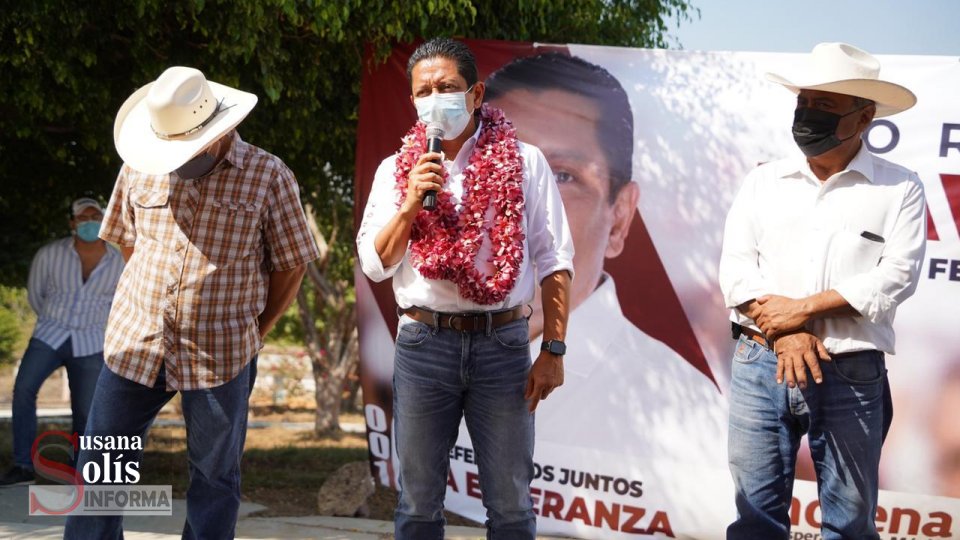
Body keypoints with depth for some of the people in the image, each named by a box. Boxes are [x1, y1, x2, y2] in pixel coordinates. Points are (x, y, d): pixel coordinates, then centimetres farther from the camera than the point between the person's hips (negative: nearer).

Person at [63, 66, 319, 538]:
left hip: (221, 354, -3)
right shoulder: (140, 167, 3)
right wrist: (150, 310, 12)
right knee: (100, 466, 7)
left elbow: (290, 266, 1)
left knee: (215, 477, 8)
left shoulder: (268, 177, -6)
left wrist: (254, 333, 2)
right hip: (135, 342, 3)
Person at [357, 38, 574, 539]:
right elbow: (374, 264, 1)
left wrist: (553, 350, -6)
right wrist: (411, 202, -13)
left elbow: (553, 261, -1)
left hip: (503, 343, -1)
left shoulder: (524, 162, 0)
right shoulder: (397, 169, 6)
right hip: (424, 343, 2)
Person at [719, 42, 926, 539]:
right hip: (760, 367, 2)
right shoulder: (763, 181, 11)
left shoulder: (899, 188, 3)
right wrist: (781, 330, -13)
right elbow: (735, 266, 3)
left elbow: (897, 275, -9)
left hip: (852, 376, -2)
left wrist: (804, 308, -14)